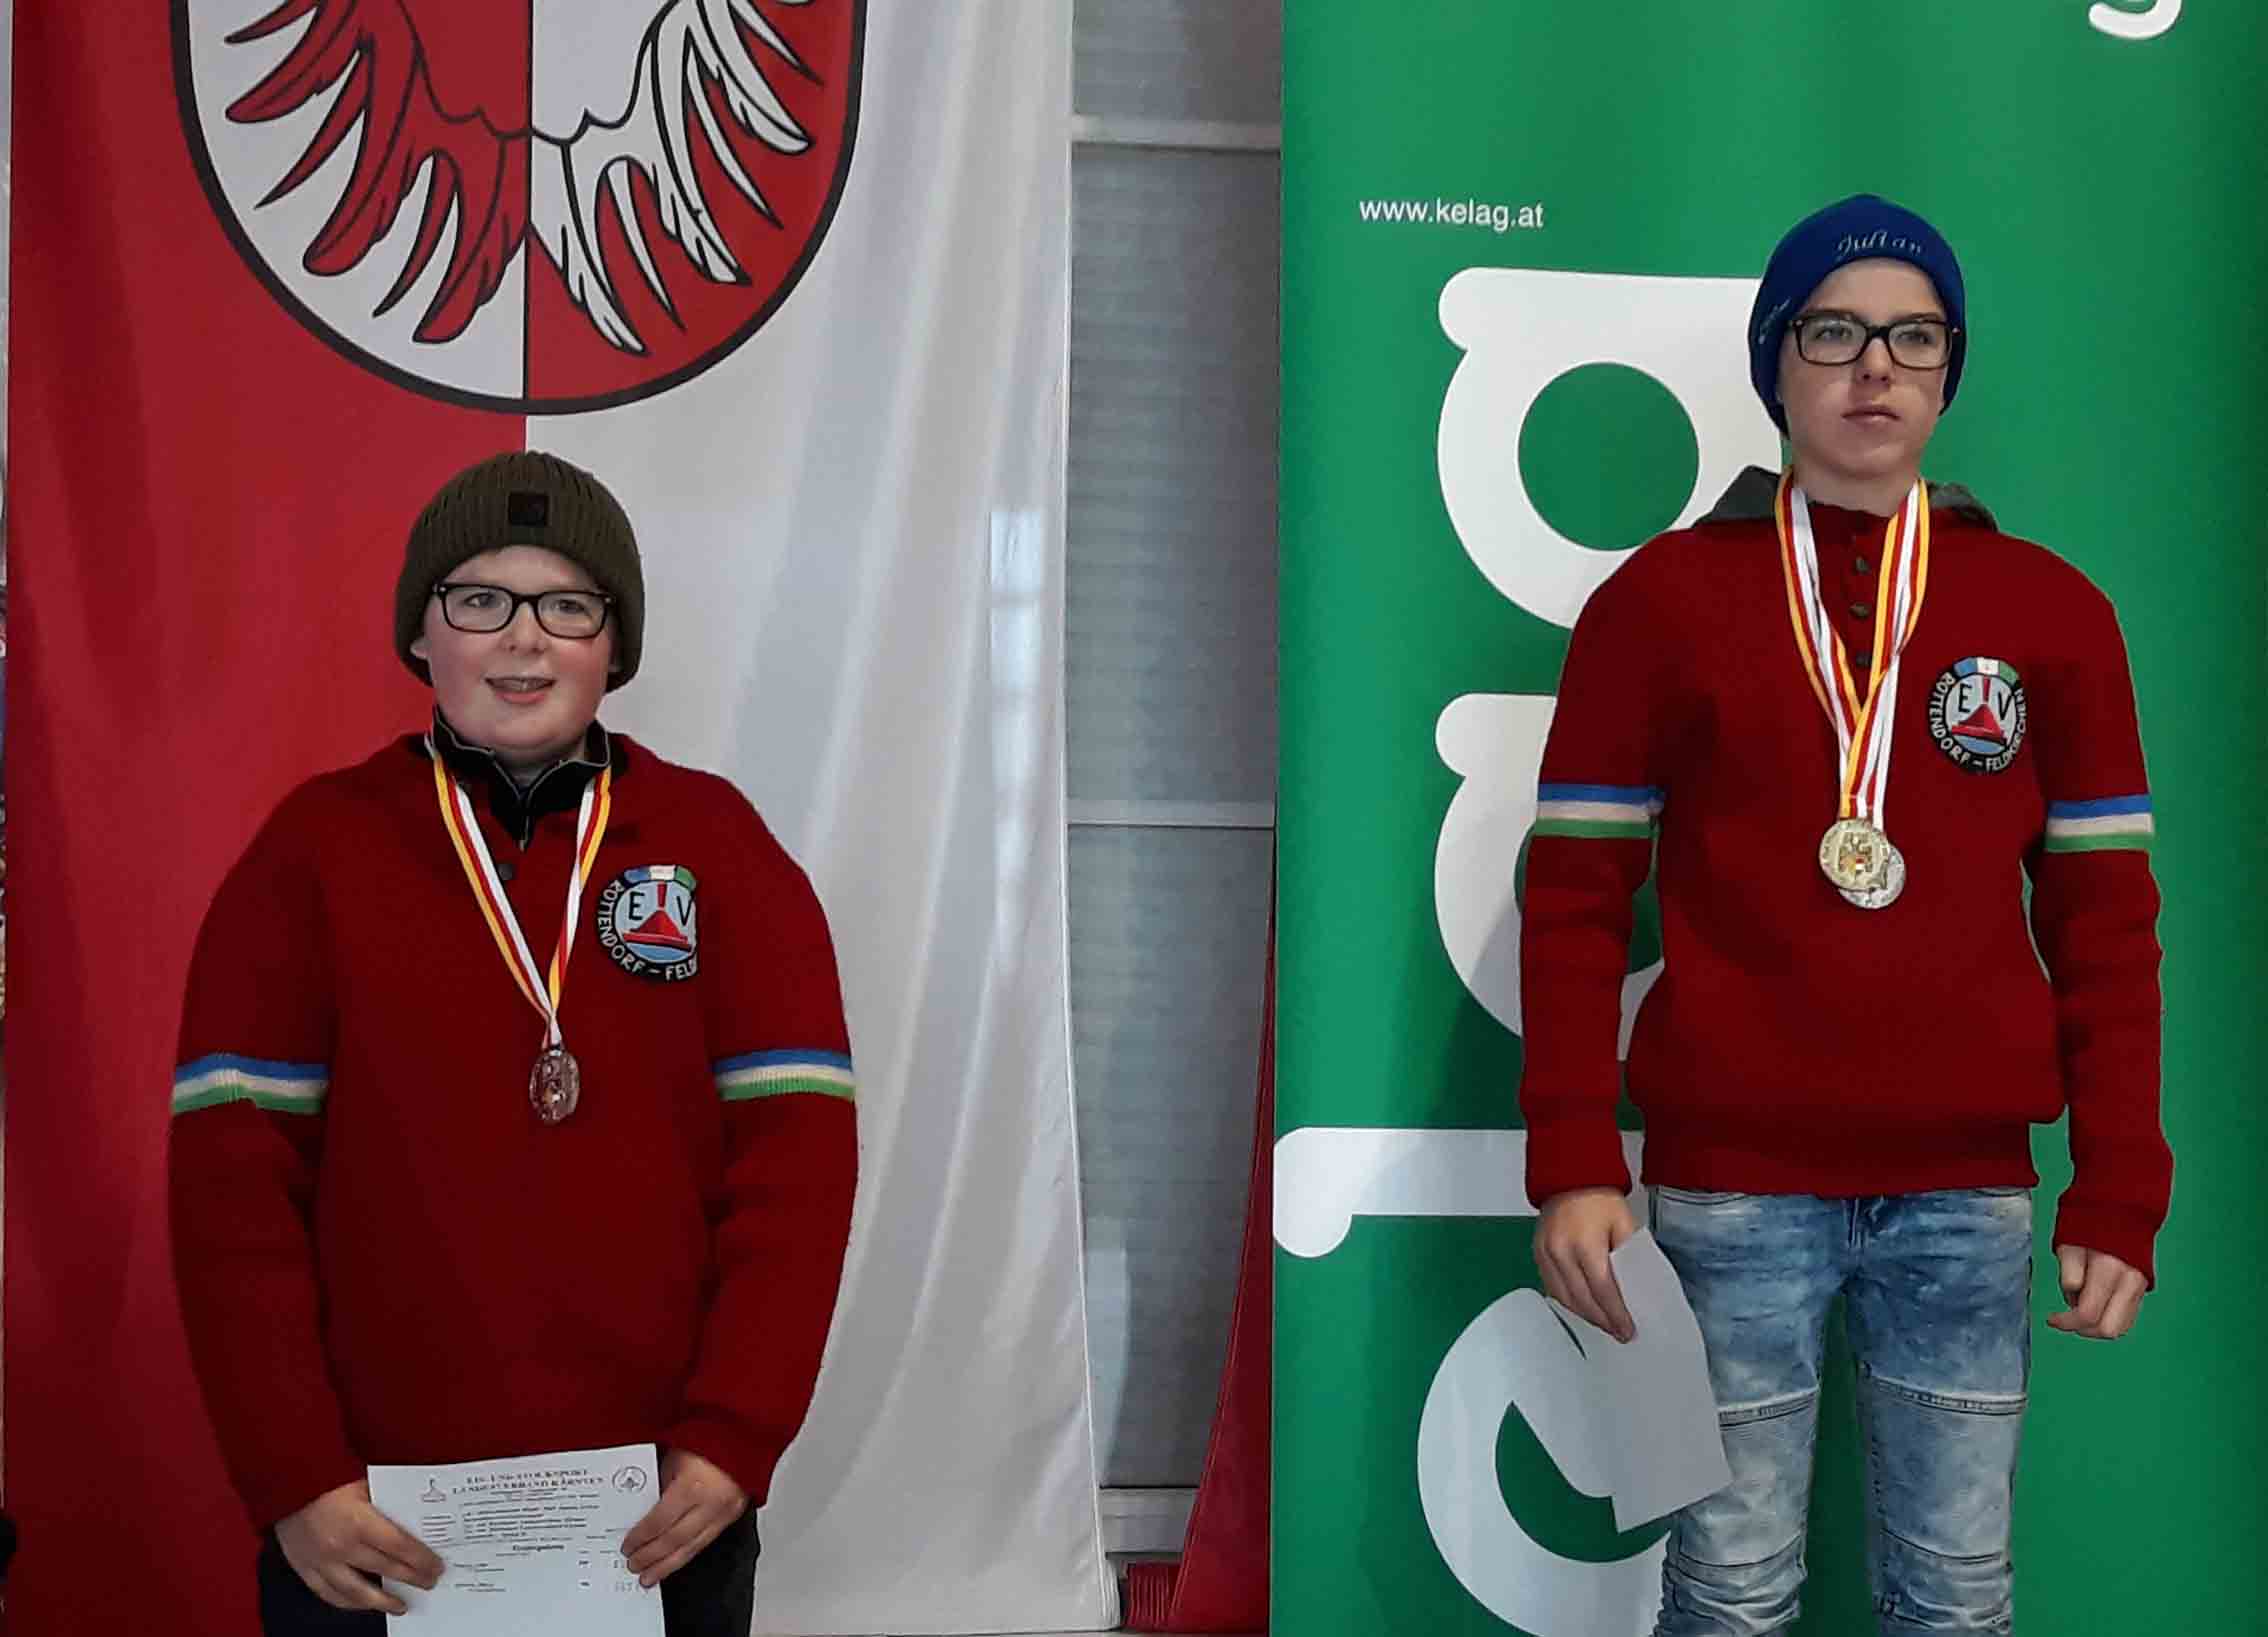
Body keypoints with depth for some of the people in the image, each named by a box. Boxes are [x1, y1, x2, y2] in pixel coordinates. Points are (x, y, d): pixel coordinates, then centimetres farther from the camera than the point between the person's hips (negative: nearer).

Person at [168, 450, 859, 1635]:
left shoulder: (712, 840, 2)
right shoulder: (317, 845, 0)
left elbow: (794, 1155, -3)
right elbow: (233, 1175, -3)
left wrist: (734, 1439, -11)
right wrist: (291, 1478, -10)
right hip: (377, 1524, 0)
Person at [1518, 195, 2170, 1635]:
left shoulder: (2052, 611, 8)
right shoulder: (1662, 599, 3)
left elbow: (2105, 917, 7)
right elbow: (1576, 897, 1)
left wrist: (2122, 1191, 2)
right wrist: (1572, 1163, -7)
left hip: (1968, 1189, 2)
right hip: (1731, 1181, -2)